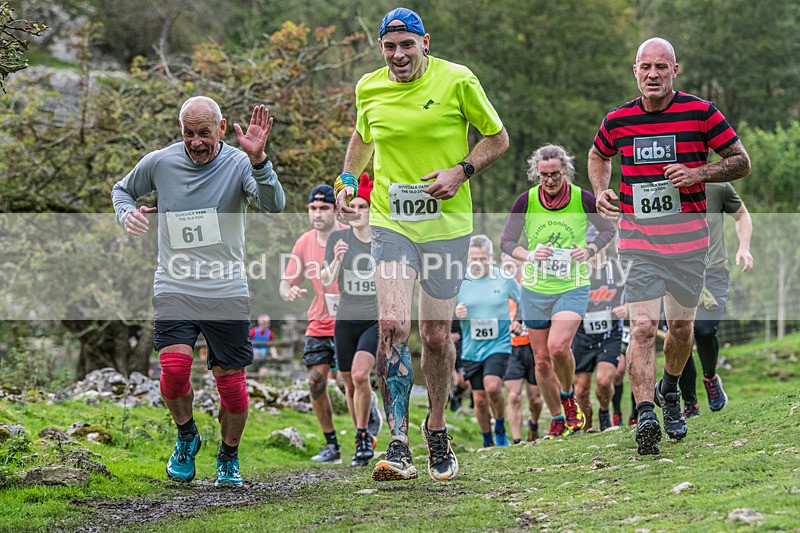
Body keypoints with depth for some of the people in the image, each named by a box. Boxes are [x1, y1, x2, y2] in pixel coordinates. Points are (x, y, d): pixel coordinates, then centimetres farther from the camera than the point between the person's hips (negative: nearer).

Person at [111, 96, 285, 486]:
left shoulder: (238, 164, -5)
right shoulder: (159, 163, 1)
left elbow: (274, 206, -23)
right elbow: (122, 190, 21)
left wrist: (258, 160, -37)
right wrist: (127, 213, -2)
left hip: (227, 291, -1)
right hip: (174, 288, 1)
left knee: (231, 381, 1)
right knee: (174, 367, -19)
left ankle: (229, 457, 26)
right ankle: (186, 437, 10)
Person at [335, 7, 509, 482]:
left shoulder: (458, 80, -6)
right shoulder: (368, 88, 4)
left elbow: (498, 137, 3)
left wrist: (461, 172, -12)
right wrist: (348, 180, 10)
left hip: (447, 223, -1)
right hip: (391, 223, 1)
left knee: (437, 335, 5)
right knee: (393, 325, -16)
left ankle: (437, 430, 30)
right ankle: (399, 446, -17)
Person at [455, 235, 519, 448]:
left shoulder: (505, 279, -2)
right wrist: (455, 313, -13)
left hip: (498, 344, -2)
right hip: (471, 349, 2)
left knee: (492, 387, -23)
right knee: (479, 399, 4)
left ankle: (500, 429, 2)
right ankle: (487, 442, 23)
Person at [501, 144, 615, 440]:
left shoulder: (583, 198, -7)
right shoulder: (526, 200, -5)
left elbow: (608, 229, 9)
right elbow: (506, 241, 4)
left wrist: (590, 250, -9)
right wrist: (529, 255, -15)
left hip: (573, 287, -2)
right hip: (535, 290, 2)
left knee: (558, 346, -24)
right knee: (542, 360, 5)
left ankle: (568, 397, 5)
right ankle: (557, 421, 23)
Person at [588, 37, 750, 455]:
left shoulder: (700, 113, -5)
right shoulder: (617, 120, 2)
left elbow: (741, 162, 1)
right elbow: (597, 156, 24)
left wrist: (699, 174, -16)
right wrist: (601, 191, 4)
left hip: (688, 239, 0)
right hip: (637, 240, 0)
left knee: (681, 326, 13)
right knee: (642, 328, -15)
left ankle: (669, 391, 40)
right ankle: (646, 416, -20)